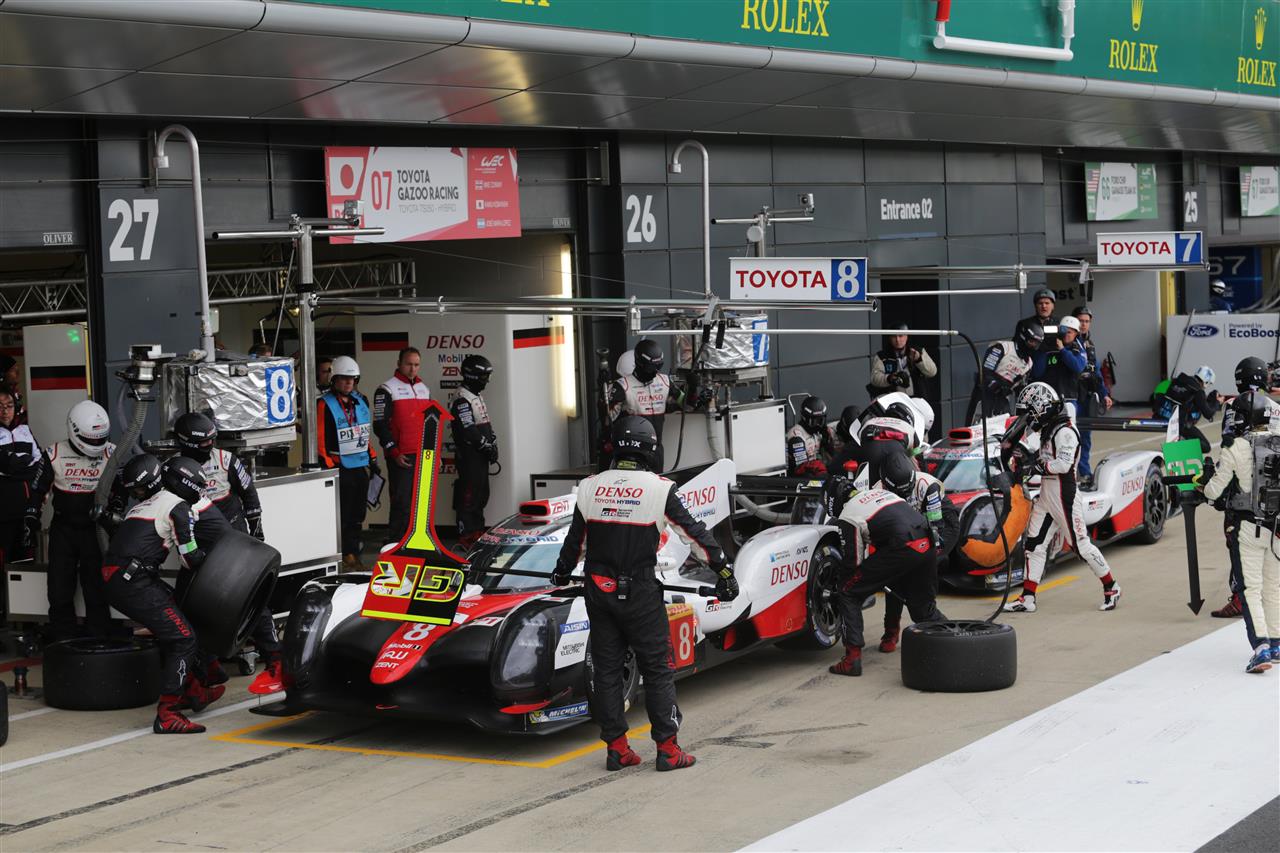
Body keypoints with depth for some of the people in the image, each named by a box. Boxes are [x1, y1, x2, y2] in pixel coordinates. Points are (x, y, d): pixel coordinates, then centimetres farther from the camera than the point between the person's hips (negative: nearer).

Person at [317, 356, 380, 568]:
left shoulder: (361, 401, 14)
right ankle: (346, 556, -3)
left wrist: (372, 458, 21)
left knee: (357, 515, 11)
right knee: (342, 516, -7)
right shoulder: (324, 405, -8)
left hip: (361, 466, 7)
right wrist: (328, 466, -15)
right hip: (340, 469, -7)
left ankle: (353, 553, 19)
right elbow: (320, 439, -11)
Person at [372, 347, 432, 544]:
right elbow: (380, 426, -9)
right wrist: (394, 453, -15)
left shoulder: (424, 389, 17)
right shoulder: (387, 390, -5)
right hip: (401, 458, -7)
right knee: (402, 504, -10)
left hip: (424, 456, 7)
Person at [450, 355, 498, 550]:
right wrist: (487, 446, -17)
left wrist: (492, 445, 11)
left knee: (481, 494, 15)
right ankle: (466, 537, -7)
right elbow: (468, 431, -22)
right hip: (468, 455, -10)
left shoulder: (477, 398, 19)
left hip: (480, 455, 10)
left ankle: (478, 531, 25)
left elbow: (486, 425, 23)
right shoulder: (462, 400, -15)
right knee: (469, 495, -9)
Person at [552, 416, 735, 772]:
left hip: (598, 591, 4)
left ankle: (617, 748, 12)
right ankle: (668, 749, 4)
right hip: (640, 593, -4)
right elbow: (694, 532, -5)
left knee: (606, 669, 11)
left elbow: (574, 539, 16)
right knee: (658, 669, 5)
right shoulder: (658, 489, -8)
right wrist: (723, 569, 3)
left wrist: (561, 573, 33)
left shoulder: (590, 488, 4)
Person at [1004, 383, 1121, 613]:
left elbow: (1063, 464, -25)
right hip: (1046, 495, 10)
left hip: (1064, 496, -9)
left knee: (1080, 544, -1)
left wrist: (1035, 466, -22)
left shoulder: (1065, 431, -16)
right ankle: (1028, 598, 7)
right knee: (1035, 544, 5)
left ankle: (1111, 588, 14)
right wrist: (1024, 460, 3)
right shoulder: (1048, 430, 13)